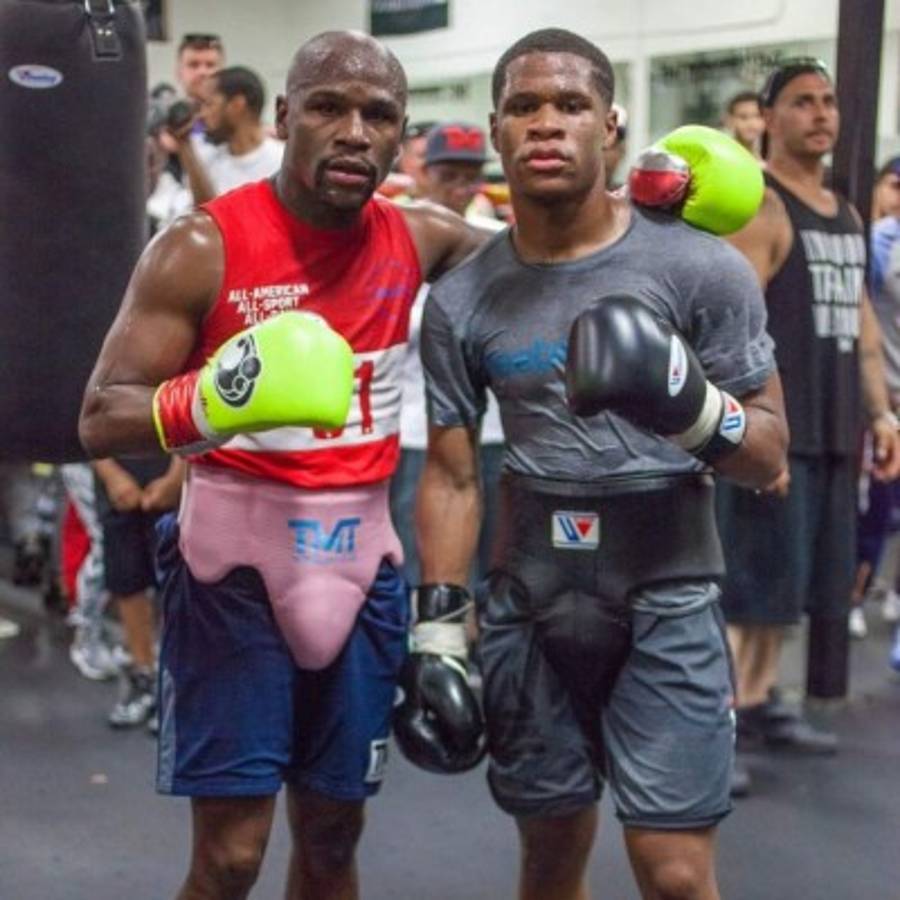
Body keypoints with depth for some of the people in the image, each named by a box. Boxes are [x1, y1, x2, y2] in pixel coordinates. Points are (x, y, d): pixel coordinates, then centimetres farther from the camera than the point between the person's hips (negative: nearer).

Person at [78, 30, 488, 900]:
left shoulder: (419, 239, 2)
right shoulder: (202, 247, -13)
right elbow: (100, 421, -15)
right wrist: (212, 401, -35)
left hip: (360, 561, 5)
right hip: (236, 561, -5)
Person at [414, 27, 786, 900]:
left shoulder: (700, 268, -9)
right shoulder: (461, 299, -1)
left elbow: (769, 452, -5)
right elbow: (450, 478, 5)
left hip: (665, 600, -3)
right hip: (526, 605, 3)